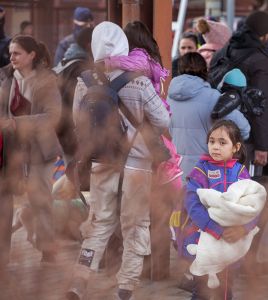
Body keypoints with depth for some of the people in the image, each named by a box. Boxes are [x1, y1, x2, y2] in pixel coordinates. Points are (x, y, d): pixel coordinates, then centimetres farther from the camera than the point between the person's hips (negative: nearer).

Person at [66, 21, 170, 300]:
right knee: (135, 226, 10)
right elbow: (163, 122, -9)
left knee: (102, 222, 16)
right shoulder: (138, 81, -14)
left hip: (100, 162, 3)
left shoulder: (85, 82, -5)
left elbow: (78, 121, 8)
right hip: (135, 162, -3)